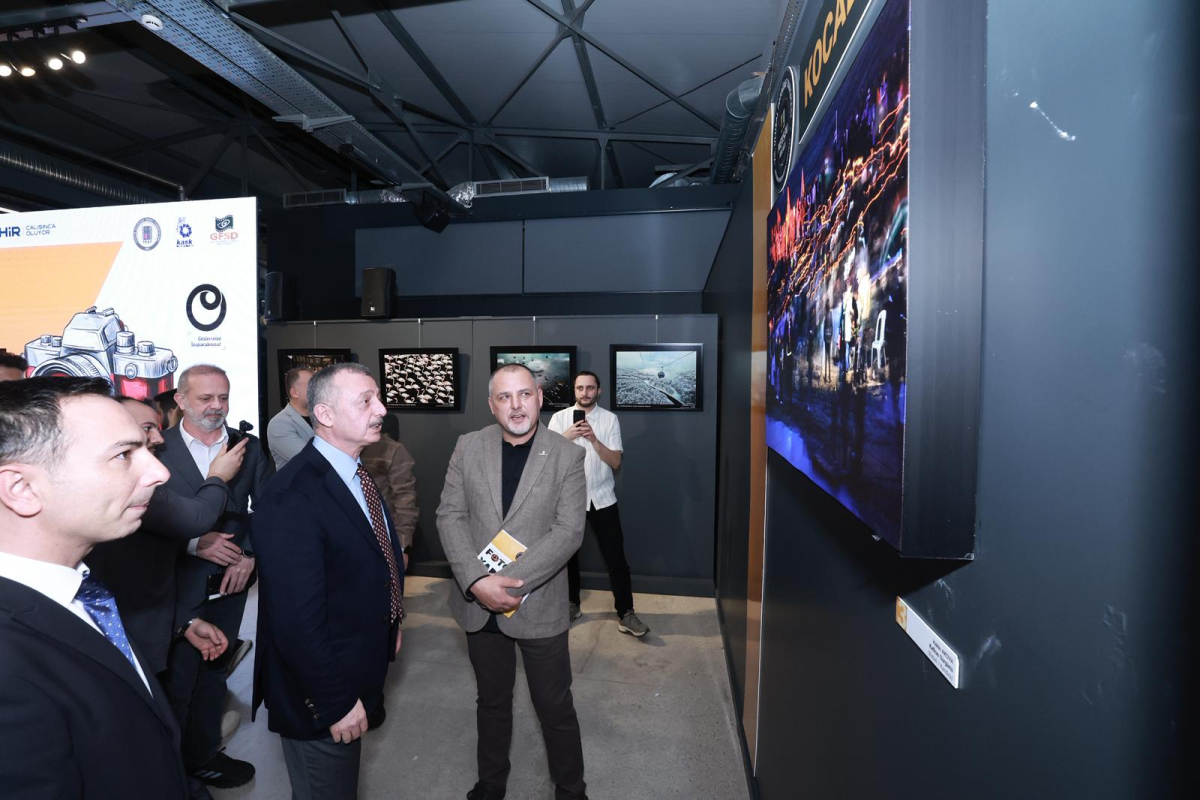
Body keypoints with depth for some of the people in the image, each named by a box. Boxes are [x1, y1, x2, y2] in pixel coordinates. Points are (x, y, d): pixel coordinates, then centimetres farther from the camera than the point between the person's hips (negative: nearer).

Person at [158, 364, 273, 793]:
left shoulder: (249, 447, 1)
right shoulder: (157, 448, -8)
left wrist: (249, 554, -9)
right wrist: (194, 543, -19)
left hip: (229, 581, 3)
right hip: (177, 585, -3)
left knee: (212, 673, 19)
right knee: (178, 679, 9)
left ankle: (203, 755, 39)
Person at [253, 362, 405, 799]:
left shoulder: (357, 472, -1)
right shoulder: (292, 498, -30)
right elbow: (297, 620, -28)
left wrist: (389, 623, 12)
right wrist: (336, 702, -20)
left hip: (359, 673, 8)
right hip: (322, 693, -8)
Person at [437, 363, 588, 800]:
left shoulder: (567, 455, -9)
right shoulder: (468, 447, -2)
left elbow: (568, 531, -15)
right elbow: (450, 516, -4)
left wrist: (509, 582, -20)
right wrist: (477, 581, -16)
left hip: (538, 604, -2)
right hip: (479, 601, 3)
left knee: (555, 708, 12)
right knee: (491, 701, 22)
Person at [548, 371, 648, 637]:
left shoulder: (610, 419, -3)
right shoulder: (559, 418, -2)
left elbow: (616, 462, -8)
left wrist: (594, 439, -22)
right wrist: (566, 437, -23)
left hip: (602, 498, -1)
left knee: (616, 558, 1)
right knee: (568, 555, 15)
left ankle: (625, 614, 11)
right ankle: (572, 605, 33)